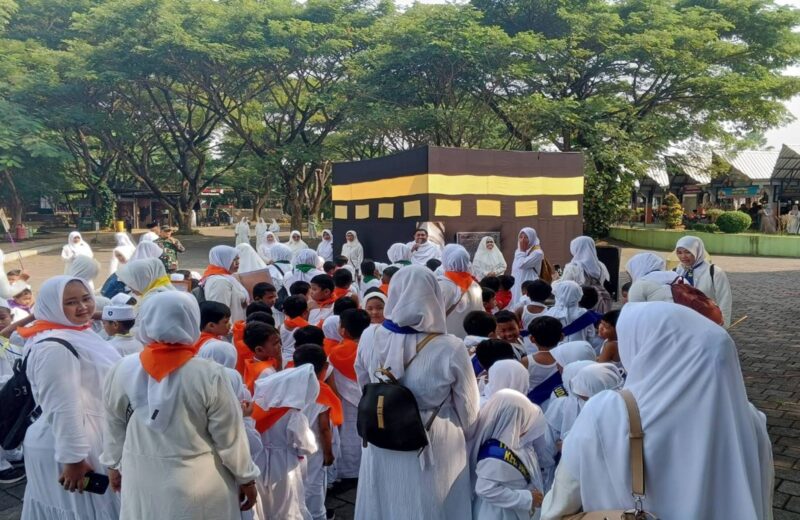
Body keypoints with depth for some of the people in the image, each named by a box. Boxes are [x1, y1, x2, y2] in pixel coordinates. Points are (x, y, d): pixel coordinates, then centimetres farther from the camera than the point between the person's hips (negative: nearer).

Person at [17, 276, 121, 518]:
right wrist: (73, 458, -23)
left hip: (92, 439, 9)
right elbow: (62, 409, -25)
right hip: (74, 445, -9)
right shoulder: (53, 347, -24)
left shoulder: (80, 333, 7)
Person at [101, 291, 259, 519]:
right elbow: (229, 435, -12)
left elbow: (115, 427, 5)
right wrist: (246, 477, 1)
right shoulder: (209, 374, -20)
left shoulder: (123, 370, -9)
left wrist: (114, 464, 21)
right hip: (198, 484, -3)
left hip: (142, 483, 3)